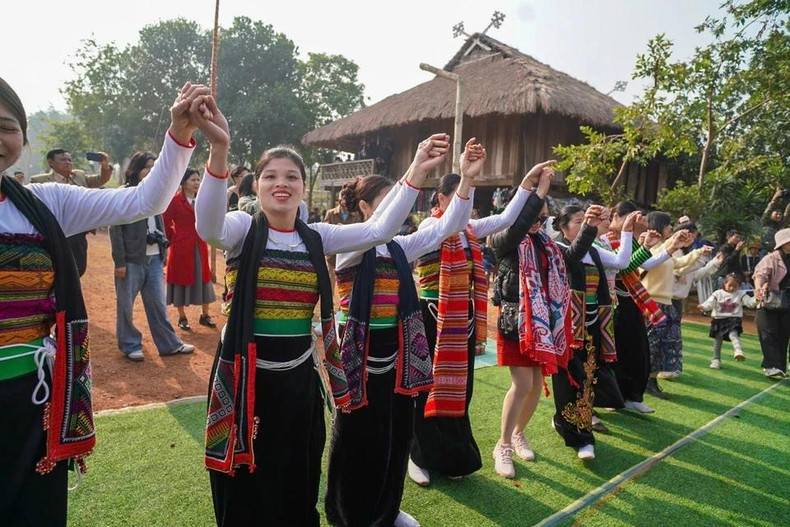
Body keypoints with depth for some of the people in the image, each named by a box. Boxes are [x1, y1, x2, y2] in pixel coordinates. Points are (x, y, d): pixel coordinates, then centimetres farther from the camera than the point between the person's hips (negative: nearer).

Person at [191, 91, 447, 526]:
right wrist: (219, 150, -45)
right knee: (245, 491, 10)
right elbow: (208, 227, -30)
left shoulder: (316, 238, 4)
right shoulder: (243, 230, -7)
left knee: (297, 481, 20)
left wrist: (415, 173, -12)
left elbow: (379, 231, -3)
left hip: (299, 376, 4)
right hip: (247, 376, -3)